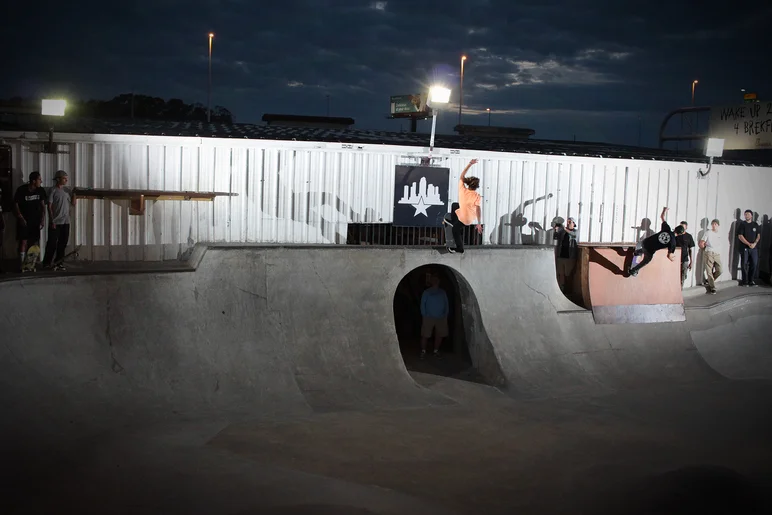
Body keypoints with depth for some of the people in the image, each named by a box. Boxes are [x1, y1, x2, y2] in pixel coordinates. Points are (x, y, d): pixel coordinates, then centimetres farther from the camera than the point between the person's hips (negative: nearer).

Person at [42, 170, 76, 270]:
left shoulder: (67, 190, 9)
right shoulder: (53, 190, -6)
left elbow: (73, 204, 9)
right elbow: (49, 207, -8)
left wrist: (74, 194, -5)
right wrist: (52, 221, -13)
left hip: (65, 222, 5)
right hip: (55, 222, -5)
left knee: (63, 243, 7)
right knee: (52, 243, -2)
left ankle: (59, 263, 14)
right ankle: (47, 263, 7)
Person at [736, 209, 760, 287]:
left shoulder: (755, 225, 11)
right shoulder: (742, 224, 0)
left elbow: (758, 236, 10)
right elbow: (740, 236, -7)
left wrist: (755, 243, -9)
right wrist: (749, 244, -14)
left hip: (754, 247, 3)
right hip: (744, 247, -3)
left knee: (754, 264, 1)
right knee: (745, 264, -3)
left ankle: (751, 280, 10)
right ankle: (745, 281, 3)